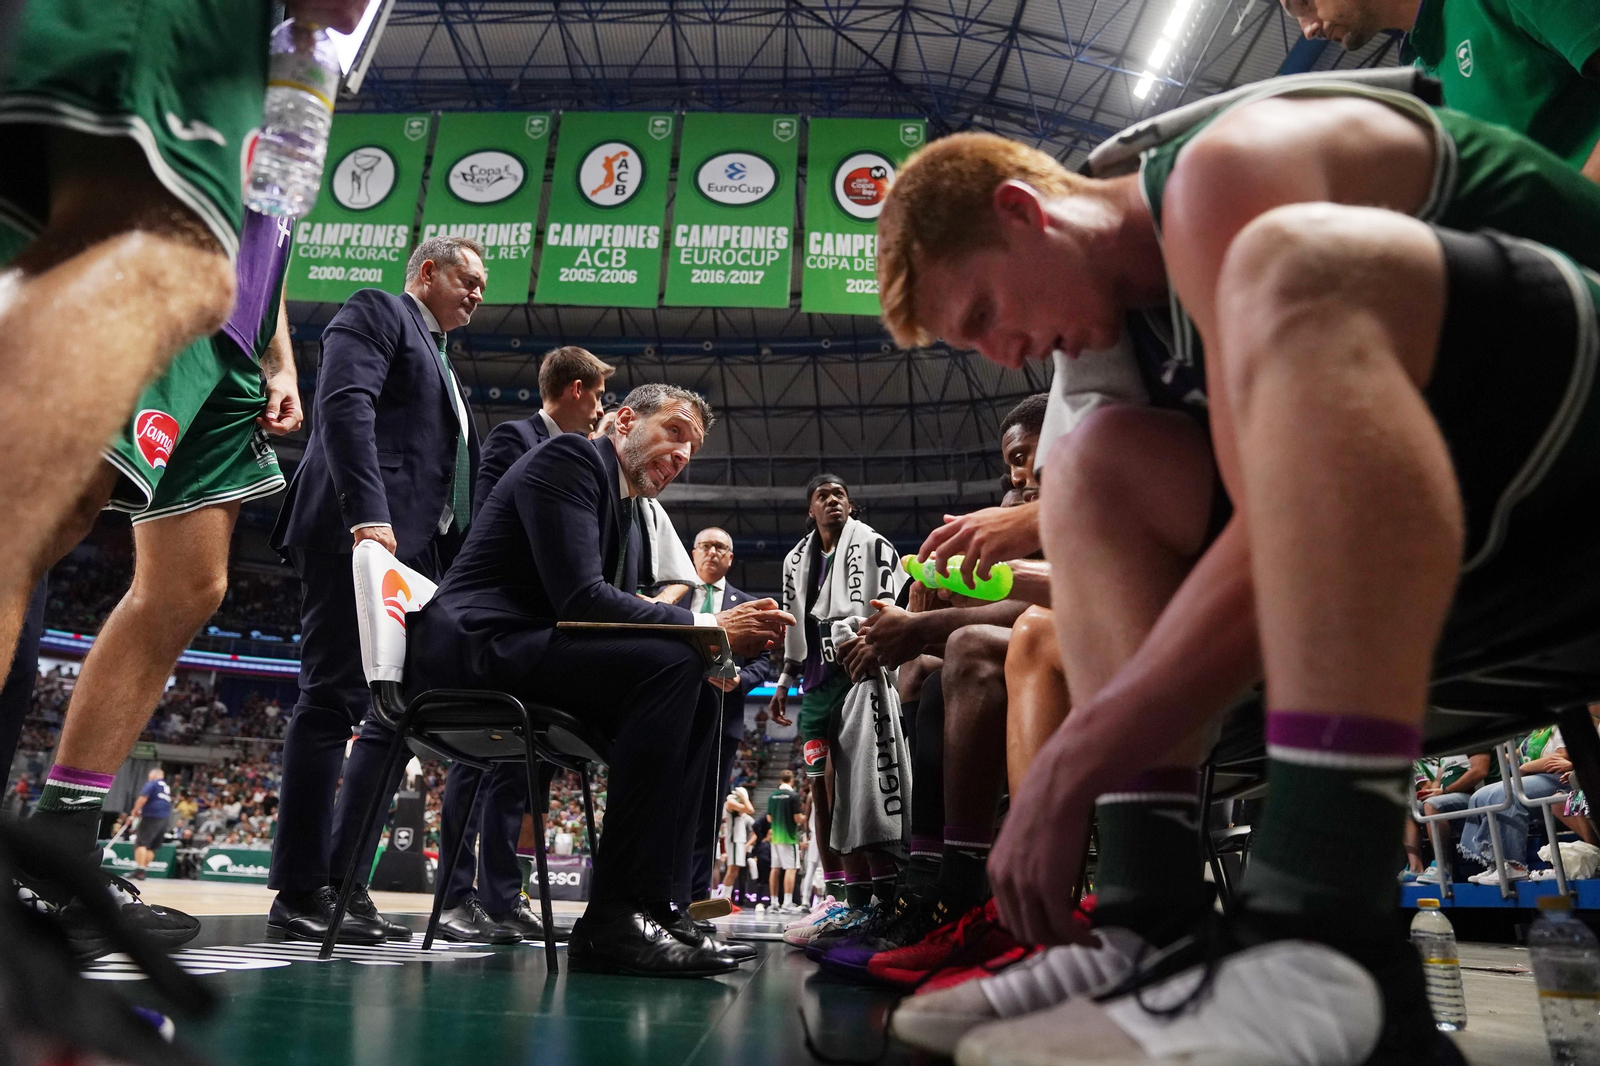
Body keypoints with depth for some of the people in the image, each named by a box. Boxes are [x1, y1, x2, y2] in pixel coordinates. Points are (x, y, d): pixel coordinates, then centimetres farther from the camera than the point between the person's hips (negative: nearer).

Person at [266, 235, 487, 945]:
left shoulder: (441, 364, 32)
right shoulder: (375, 312, 6)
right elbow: (345, 407, -12)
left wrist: (458, 570, 16)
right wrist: (368, 513, -25)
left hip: (416, 555, 9)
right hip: (360, 536, -9)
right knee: (332, 701, -9)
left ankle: (344, 883, 9)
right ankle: (299, 893, -4)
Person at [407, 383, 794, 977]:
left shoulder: (631, 527, 23)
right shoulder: (569, 457, -6)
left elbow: (618, 617, 14)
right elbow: (580, 599, -19)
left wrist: (702, 655, -4)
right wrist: (708, 628, -16)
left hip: (527, 657, 10)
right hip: (476, 644, -10)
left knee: (701, 700, 2)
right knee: (672, 662, -25)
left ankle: (658, 908, -4)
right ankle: (612, 920, -24)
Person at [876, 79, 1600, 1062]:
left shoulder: (1220, 174, -13)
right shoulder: (1151, 322, 13)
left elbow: (1295, 519, -24)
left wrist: (1072, 763, -20)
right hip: (1495, 534, 8)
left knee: (1297, 266, -30)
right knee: (1099, 466, -2)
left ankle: (1330, 950, -37)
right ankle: (1160, 933, -16)